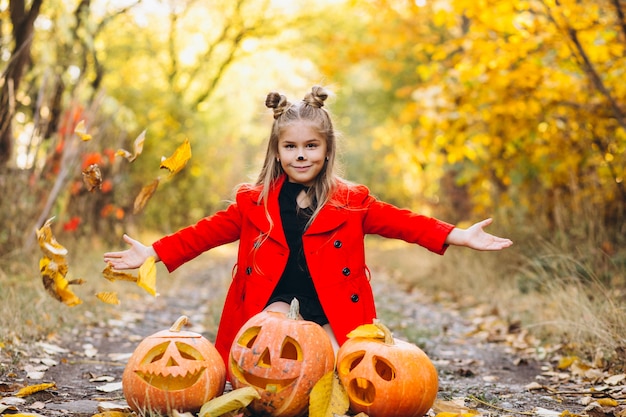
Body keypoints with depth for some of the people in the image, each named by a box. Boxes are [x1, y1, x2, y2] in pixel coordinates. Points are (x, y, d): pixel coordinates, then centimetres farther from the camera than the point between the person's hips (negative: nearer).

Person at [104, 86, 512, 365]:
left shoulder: (351, 201, 5)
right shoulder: (254, 202, 7)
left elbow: (401, 222, 1)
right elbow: (209, 231, 7)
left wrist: (458, 236, -9)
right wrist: (153, 251, 0)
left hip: (332, 312, 0)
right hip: (276, 303, 0)